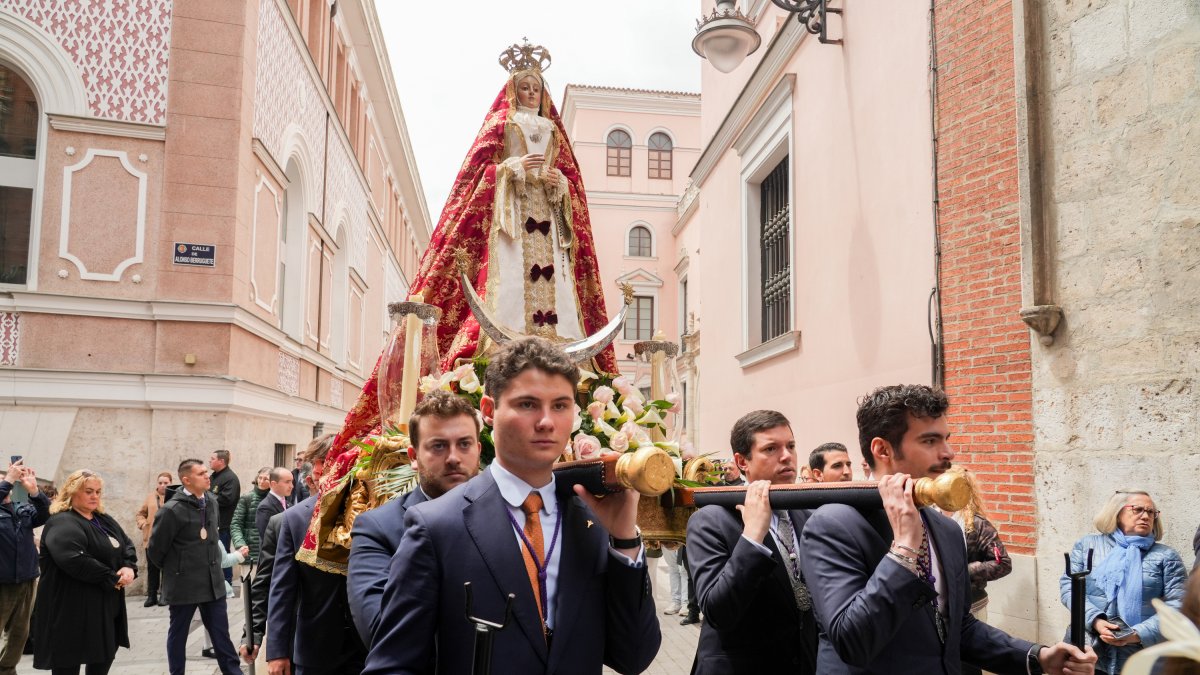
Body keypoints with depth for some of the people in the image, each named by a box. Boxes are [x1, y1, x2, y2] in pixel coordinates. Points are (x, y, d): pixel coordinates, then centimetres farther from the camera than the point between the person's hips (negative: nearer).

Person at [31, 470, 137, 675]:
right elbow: (75, 560, -28)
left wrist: (129, 567, -8)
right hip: (72, 612, -9)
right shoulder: (62, 523, -15)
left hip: (106, 608, 9)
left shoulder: (105, 520, 14)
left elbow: (127, 545, 15)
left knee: (104, 658, 17)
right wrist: (112, 579, -20)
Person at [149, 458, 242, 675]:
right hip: (184, 583, -5)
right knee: (178, 633, 12)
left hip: (213, 581, 5)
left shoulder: (212, 501, 4)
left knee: (221, 631, 10)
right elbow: (155, 549, -8)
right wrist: (173, 568, 6)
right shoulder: (172, 510, -17)